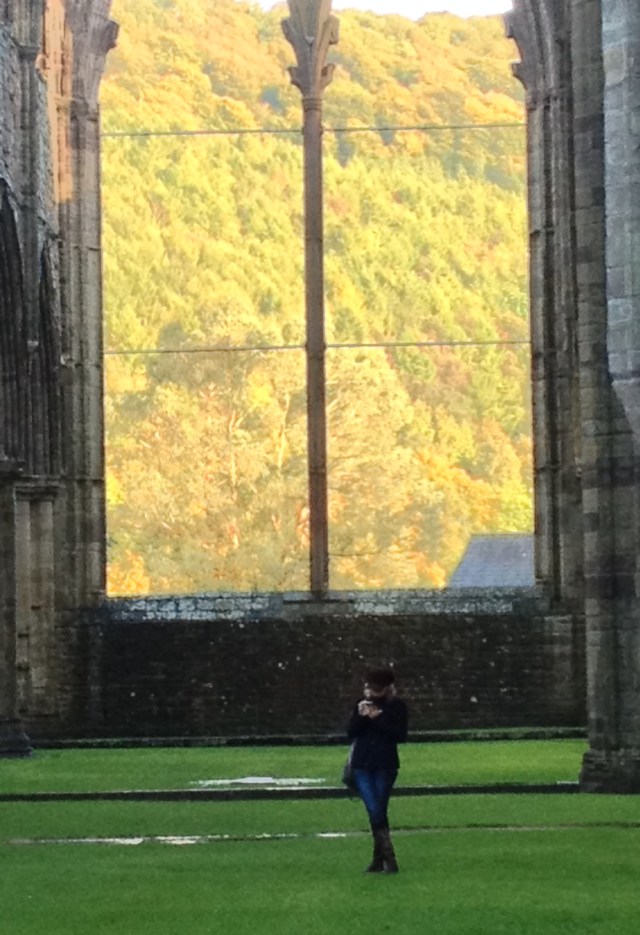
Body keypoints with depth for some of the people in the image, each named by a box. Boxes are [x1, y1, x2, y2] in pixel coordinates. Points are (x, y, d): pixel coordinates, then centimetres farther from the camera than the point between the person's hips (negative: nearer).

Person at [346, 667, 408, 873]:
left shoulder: (397, 706, -1)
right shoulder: (362, 705, 9)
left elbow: (400, 735, -10)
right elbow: (350, 733, 5)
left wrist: (378, 719, -16)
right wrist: (361, 716, -12)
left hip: (386, 766, -2)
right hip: (362, 766, 2)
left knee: (379, 812, -3)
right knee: (375, 812, -7)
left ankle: (379, 860, 4)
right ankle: (388, 858, -8)